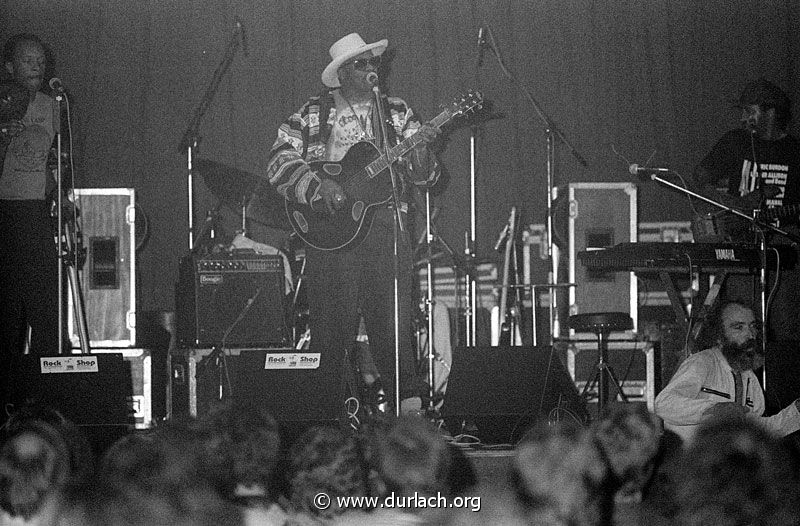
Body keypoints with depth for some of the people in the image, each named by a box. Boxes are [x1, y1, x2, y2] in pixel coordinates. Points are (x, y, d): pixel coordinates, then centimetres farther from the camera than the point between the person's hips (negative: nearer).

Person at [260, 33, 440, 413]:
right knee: (330, 328, -2)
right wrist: (318, 187, -15)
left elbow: (423, 176, 8)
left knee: (394, 324, -7)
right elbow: (278, 163, -1)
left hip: (385, 228, 1)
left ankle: (407, 404, -6)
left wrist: (420, 150, -13)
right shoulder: (312, 115, 8)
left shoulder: (397, 114, 14)